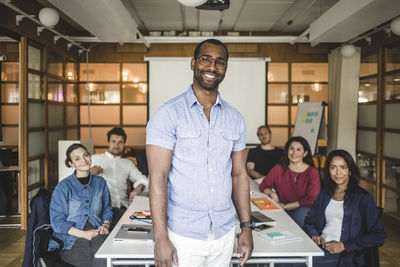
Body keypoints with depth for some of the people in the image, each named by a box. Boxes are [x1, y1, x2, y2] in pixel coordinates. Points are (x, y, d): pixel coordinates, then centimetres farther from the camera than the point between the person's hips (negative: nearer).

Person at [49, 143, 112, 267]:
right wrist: (84, 234, -13)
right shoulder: (63, 187, -2)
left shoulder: (100, 183, 11)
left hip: (96, 232, 4)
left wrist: (105, 225, 0)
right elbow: (57, 222, -4)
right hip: (71, 238, -4)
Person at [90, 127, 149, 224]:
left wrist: (138, 188, -5)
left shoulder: (128, 163, 28)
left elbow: (142, 179, 20)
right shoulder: (95, 159, 20)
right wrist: (89, 171, -13)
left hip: (123, 206, 4)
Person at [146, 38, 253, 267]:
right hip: (183, 236, -4)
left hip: (225, 234, 4)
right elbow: (158, 177, -13)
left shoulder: (235, 118, 6)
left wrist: (247, 227, 6)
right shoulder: (169, 114, -9)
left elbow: (239, 174, 10)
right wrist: (161, 239, -16)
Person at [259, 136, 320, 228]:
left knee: (301, 213, -37)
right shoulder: (279, 168, 4)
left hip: (303, 209, -2)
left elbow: (311, 200, -9)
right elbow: (263, 186, 13)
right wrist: (272, 193, -11)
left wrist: (285, 206, -11)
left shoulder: (312, 172, -3)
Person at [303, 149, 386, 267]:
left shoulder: (363, 197, 0)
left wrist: (344, 246, -13)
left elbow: (378, 236, -6)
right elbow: (309, 221, 22)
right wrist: (314, 235, -1)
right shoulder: (325, 193, 17)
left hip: (345, 256, -5)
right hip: (321, 246, 5)